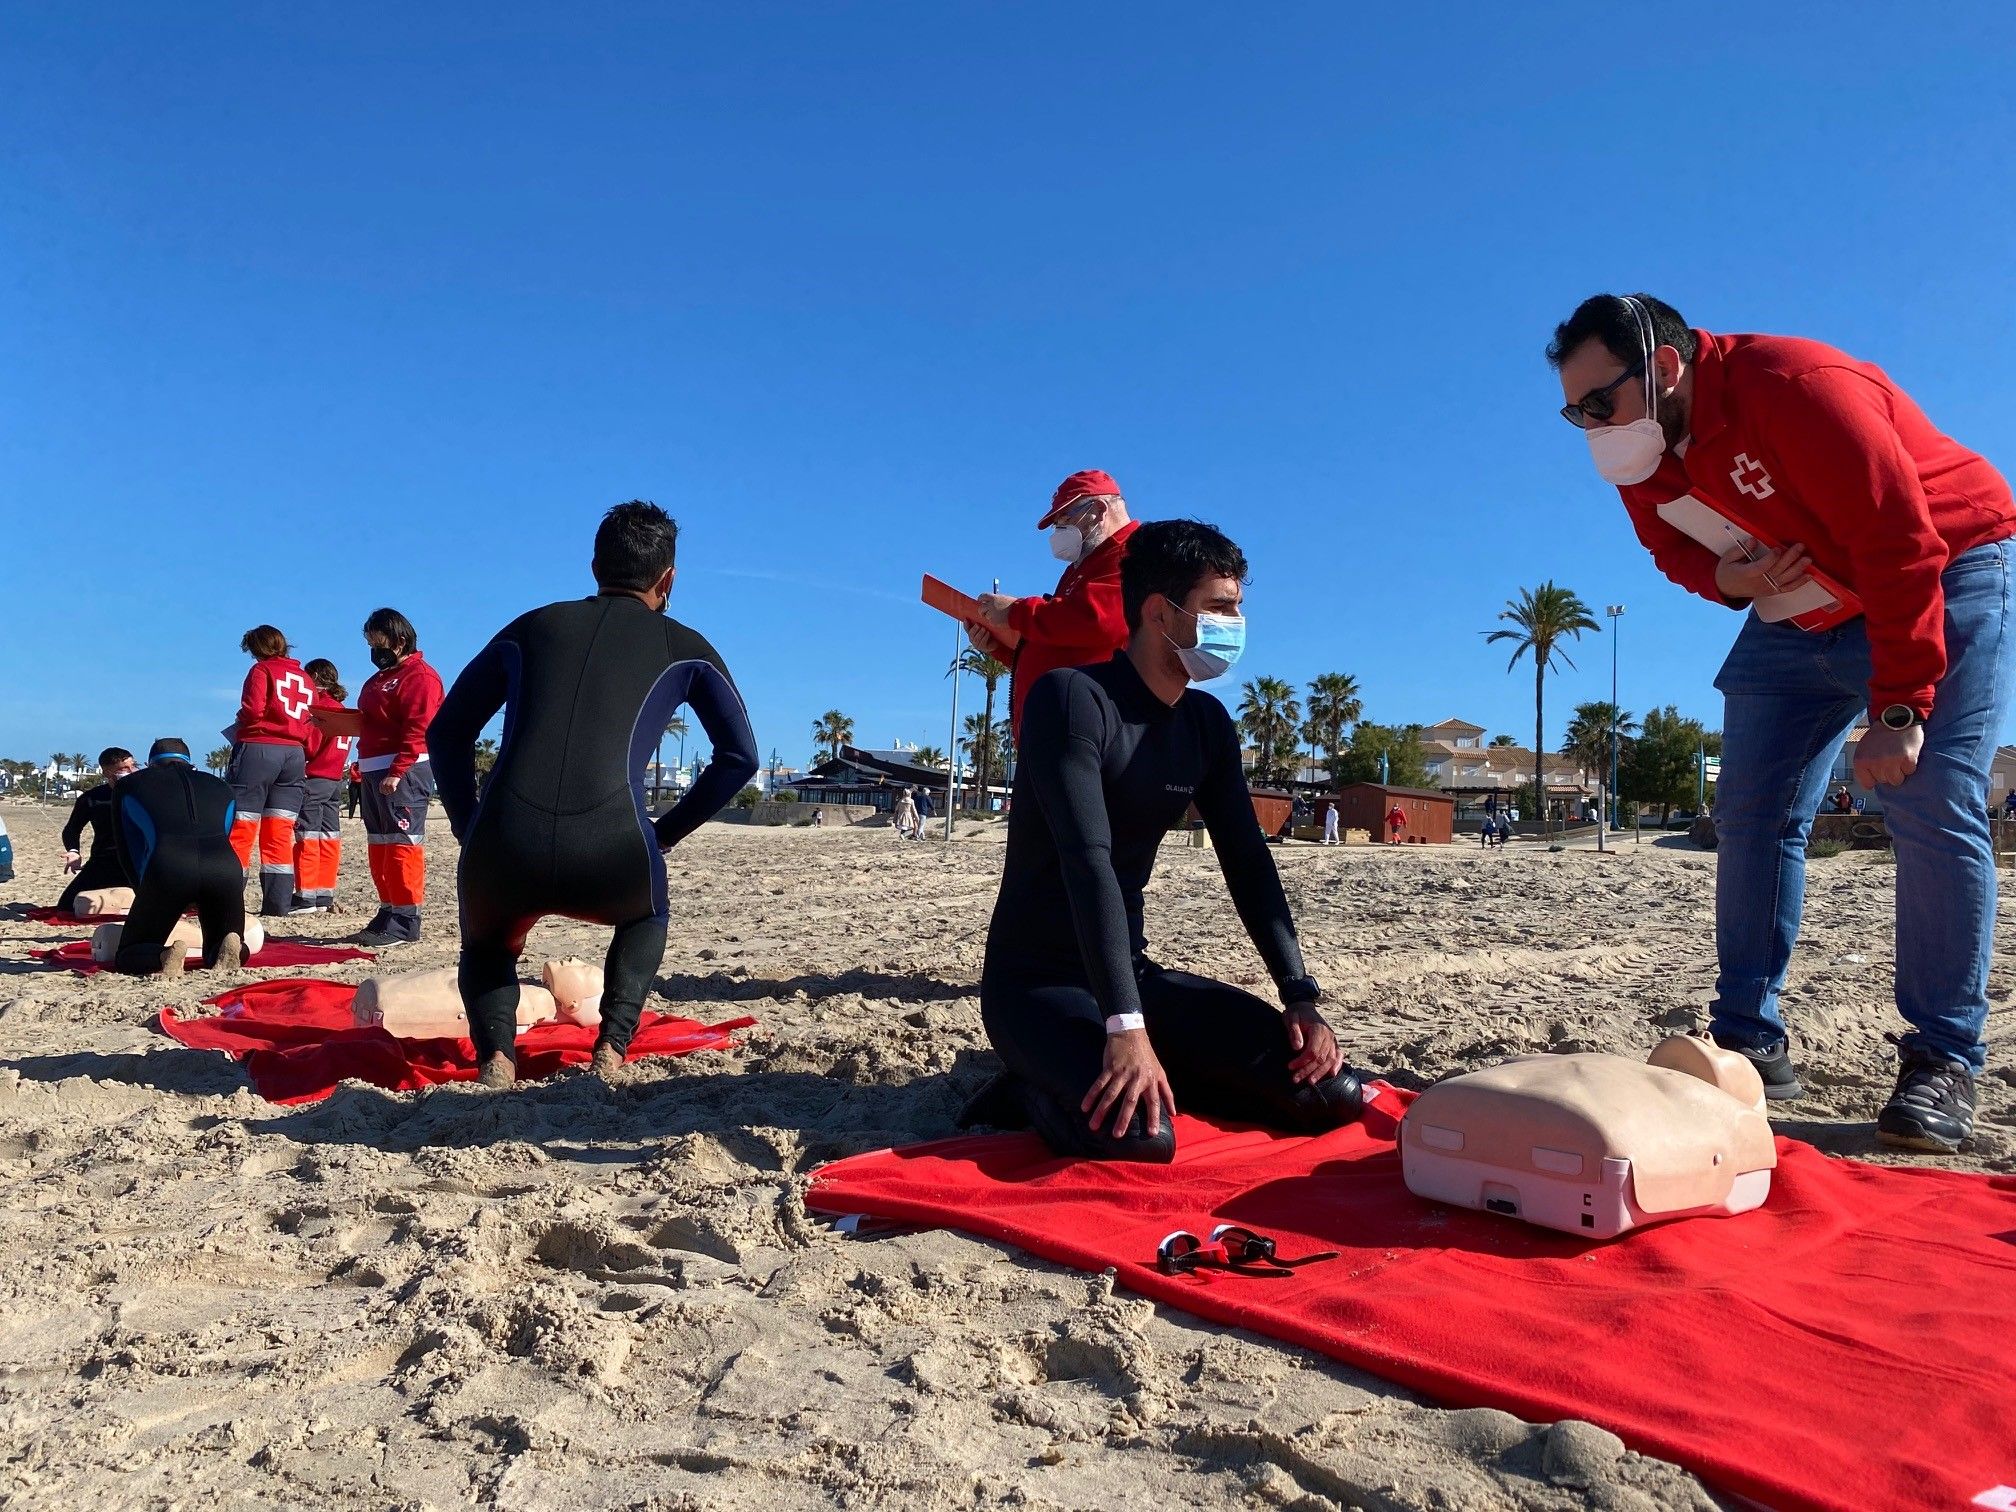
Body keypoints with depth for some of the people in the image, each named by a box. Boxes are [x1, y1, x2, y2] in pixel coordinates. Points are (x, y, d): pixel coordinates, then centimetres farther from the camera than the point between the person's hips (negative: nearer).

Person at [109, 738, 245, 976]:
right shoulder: (221, 787, 34)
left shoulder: (128, 785, 30)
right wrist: (200, 902, 45)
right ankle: (229, 948, -12)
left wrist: (147, 897, 39)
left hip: (165, 868, -2)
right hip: (226, 868, 2)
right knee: (217, 956, 23)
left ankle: (163, 957, -16)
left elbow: (128, 853, 29)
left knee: (127, 957, 18)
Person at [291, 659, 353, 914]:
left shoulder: (320, 705, -10)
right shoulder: (341, 708, 17)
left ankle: (305, 898, -7)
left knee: (307, 838, -6)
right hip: (334, 778, 9)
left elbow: (309, 744, -16)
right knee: (328, 837, 8)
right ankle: (325, 896, 10)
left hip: (314, 778, -9)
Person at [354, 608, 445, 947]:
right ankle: (389, 911, 18)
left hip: (405, 771, -10)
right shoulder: (380, 678, 24)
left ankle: (405, 921, -12)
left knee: (402, 844, -11)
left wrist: (396, 773, -23)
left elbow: (418, 730, -18)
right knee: (379, 846, 11)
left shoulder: (420, 676, -8)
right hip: (374, 772, 10)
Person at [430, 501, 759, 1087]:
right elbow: (740, 757, 21)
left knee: (486, 946, 35)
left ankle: (495, 1054, 6)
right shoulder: (684, 647, 19)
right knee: (647, 916, 36)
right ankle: (611, 1050, 15)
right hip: (613, 856, -1)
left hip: (503, 851, 1)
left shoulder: (531, 626, 25)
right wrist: (665, 833, 25)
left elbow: (446, 733, 27)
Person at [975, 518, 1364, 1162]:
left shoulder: (1207, 723, 6)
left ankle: (1104, 1079, 5)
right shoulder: (1072, 698, -17)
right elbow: (1087, 861, -28)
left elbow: (1247, 862, 5)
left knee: (1330, 1093, -5)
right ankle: (1043, 1091, -3)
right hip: (1034, 980, -7)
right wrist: (1124, 1027, -36)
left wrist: (1301, 997, -8)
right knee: (1138, 1136, -35)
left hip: (1134, 973, 8)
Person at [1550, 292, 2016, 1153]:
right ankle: (1749, 1043, 4)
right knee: (1753, 815, -1)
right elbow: (1674, 547, 8)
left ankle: (1943, 1062, -7)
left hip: (1942, 580, -7)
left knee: (1932, 812, -16)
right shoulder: (1642, 451, -8)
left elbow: (1904, 550, -30)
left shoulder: (1796, 389, -30)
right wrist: (1723, 578, -18)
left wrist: (1899, 710, -30)